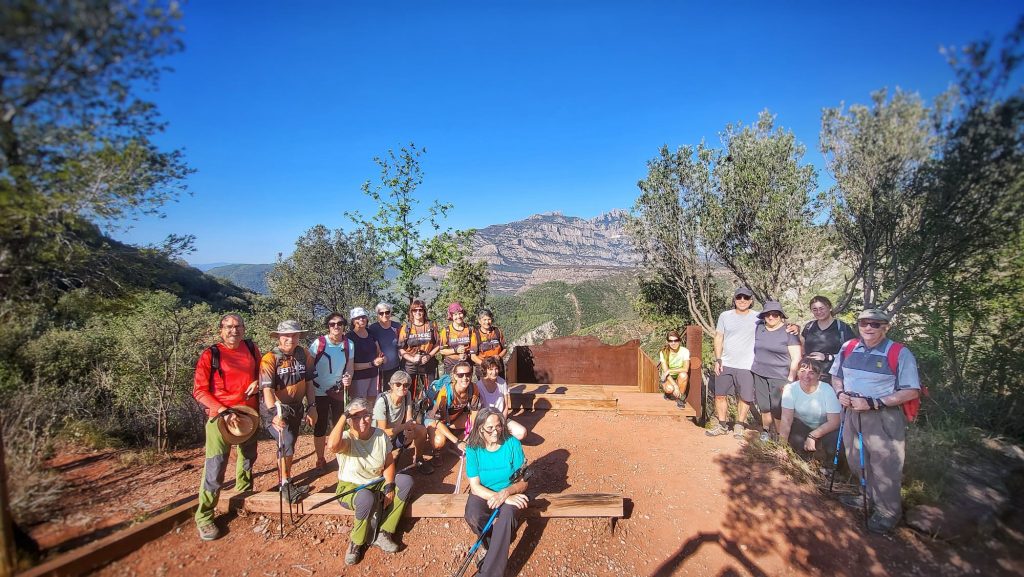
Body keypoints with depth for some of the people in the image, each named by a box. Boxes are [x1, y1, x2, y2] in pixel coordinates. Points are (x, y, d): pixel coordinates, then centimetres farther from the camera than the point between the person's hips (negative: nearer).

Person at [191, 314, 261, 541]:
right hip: (221, 416, -5)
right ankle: (204, 517, 6)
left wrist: (257, 381, -4)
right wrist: (223, 411, -21)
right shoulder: (210, 355, -9)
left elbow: (261, 370, 19)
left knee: (248, 457, 21)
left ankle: (244, 494, 42)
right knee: (215, 466, -7)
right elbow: (199, 391, -11)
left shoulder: (251, 348, 2)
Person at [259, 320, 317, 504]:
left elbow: (308, 383, 3)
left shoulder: (303, 355, -5)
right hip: (275, 410, -5)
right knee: (286, 442, -23)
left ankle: (285, 477, 41)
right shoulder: (269, 359, -21)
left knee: (289, 446, 20)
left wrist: (312, 406, -2)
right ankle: (285, 484, -6)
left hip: (296, 408, 6)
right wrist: (275, 414, -42)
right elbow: (267, 389, -29)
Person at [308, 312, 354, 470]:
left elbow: (349, 367, 5)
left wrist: (348, 377, -16)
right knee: (320, 427, 9)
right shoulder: (318, 343, -12)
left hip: (339, 391, 2)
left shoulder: (349, 345, -3)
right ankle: (320, 459, 27)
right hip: (319, 392, -2)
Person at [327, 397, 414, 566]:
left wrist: (389, 487, -14)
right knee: (367, 498, -38)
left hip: (377, 483, 5)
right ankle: (356, 542, -9)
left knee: (406, 481, -15)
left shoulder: (381, 435, -5)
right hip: (350, 487, -5)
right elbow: (333, 445, -45)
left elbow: (389, 463, 1)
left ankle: (382, 534, -12)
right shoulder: (346, 438, -19)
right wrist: (344, 416, -36)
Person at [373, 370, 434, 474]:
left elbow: (409, 420, -6)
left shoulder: (407, 395, -8)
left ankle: (418, 460, 8)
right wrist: (404, 426, -29)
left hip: (398, 434, 6)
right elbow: (383, 432, -22)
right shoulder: (382, 401, -27)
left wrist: (410, 429, -29)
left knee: (422, 430, -18)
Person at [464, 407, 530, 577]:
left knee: (506, 514, -34)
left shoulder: (512, 444, -15)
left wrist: (506, 493, -32)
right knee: (472, 516, -31)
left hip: (509, 492, -1)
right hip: (483, 493, 1)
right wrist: (504, 498, -28)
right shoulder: (473, 448, -15)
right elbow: (475, 486, -15)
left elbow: (524, 482, -11)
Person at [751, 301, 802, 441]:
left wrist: (790, 379, -11)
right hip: (759, 374, 4)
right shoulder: (758, 328, 7)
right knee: (764, 407, 8)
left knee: (778, 409, -6)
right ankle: (766, 431, 25)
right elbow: (754, 349, 22)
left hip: (779, 377, -4)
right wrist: (753, 368, 17)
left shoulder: (789, 331, -6)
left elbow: (796, 357, -7)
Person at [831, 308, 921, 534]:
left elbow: (911, 391, -15)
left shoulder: (900, 354, -12)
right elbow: (836, 376, 18)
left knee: (884, 466, 3)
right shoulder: (848, 349, 4)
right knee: (857, 461, 19)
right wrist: (840, 393, -4)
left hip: (884, 418, -5)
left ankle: (888, 512, 23)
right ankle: (868, 497, 42)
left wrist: (873, 403, -22)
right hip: (853, 413, 6)